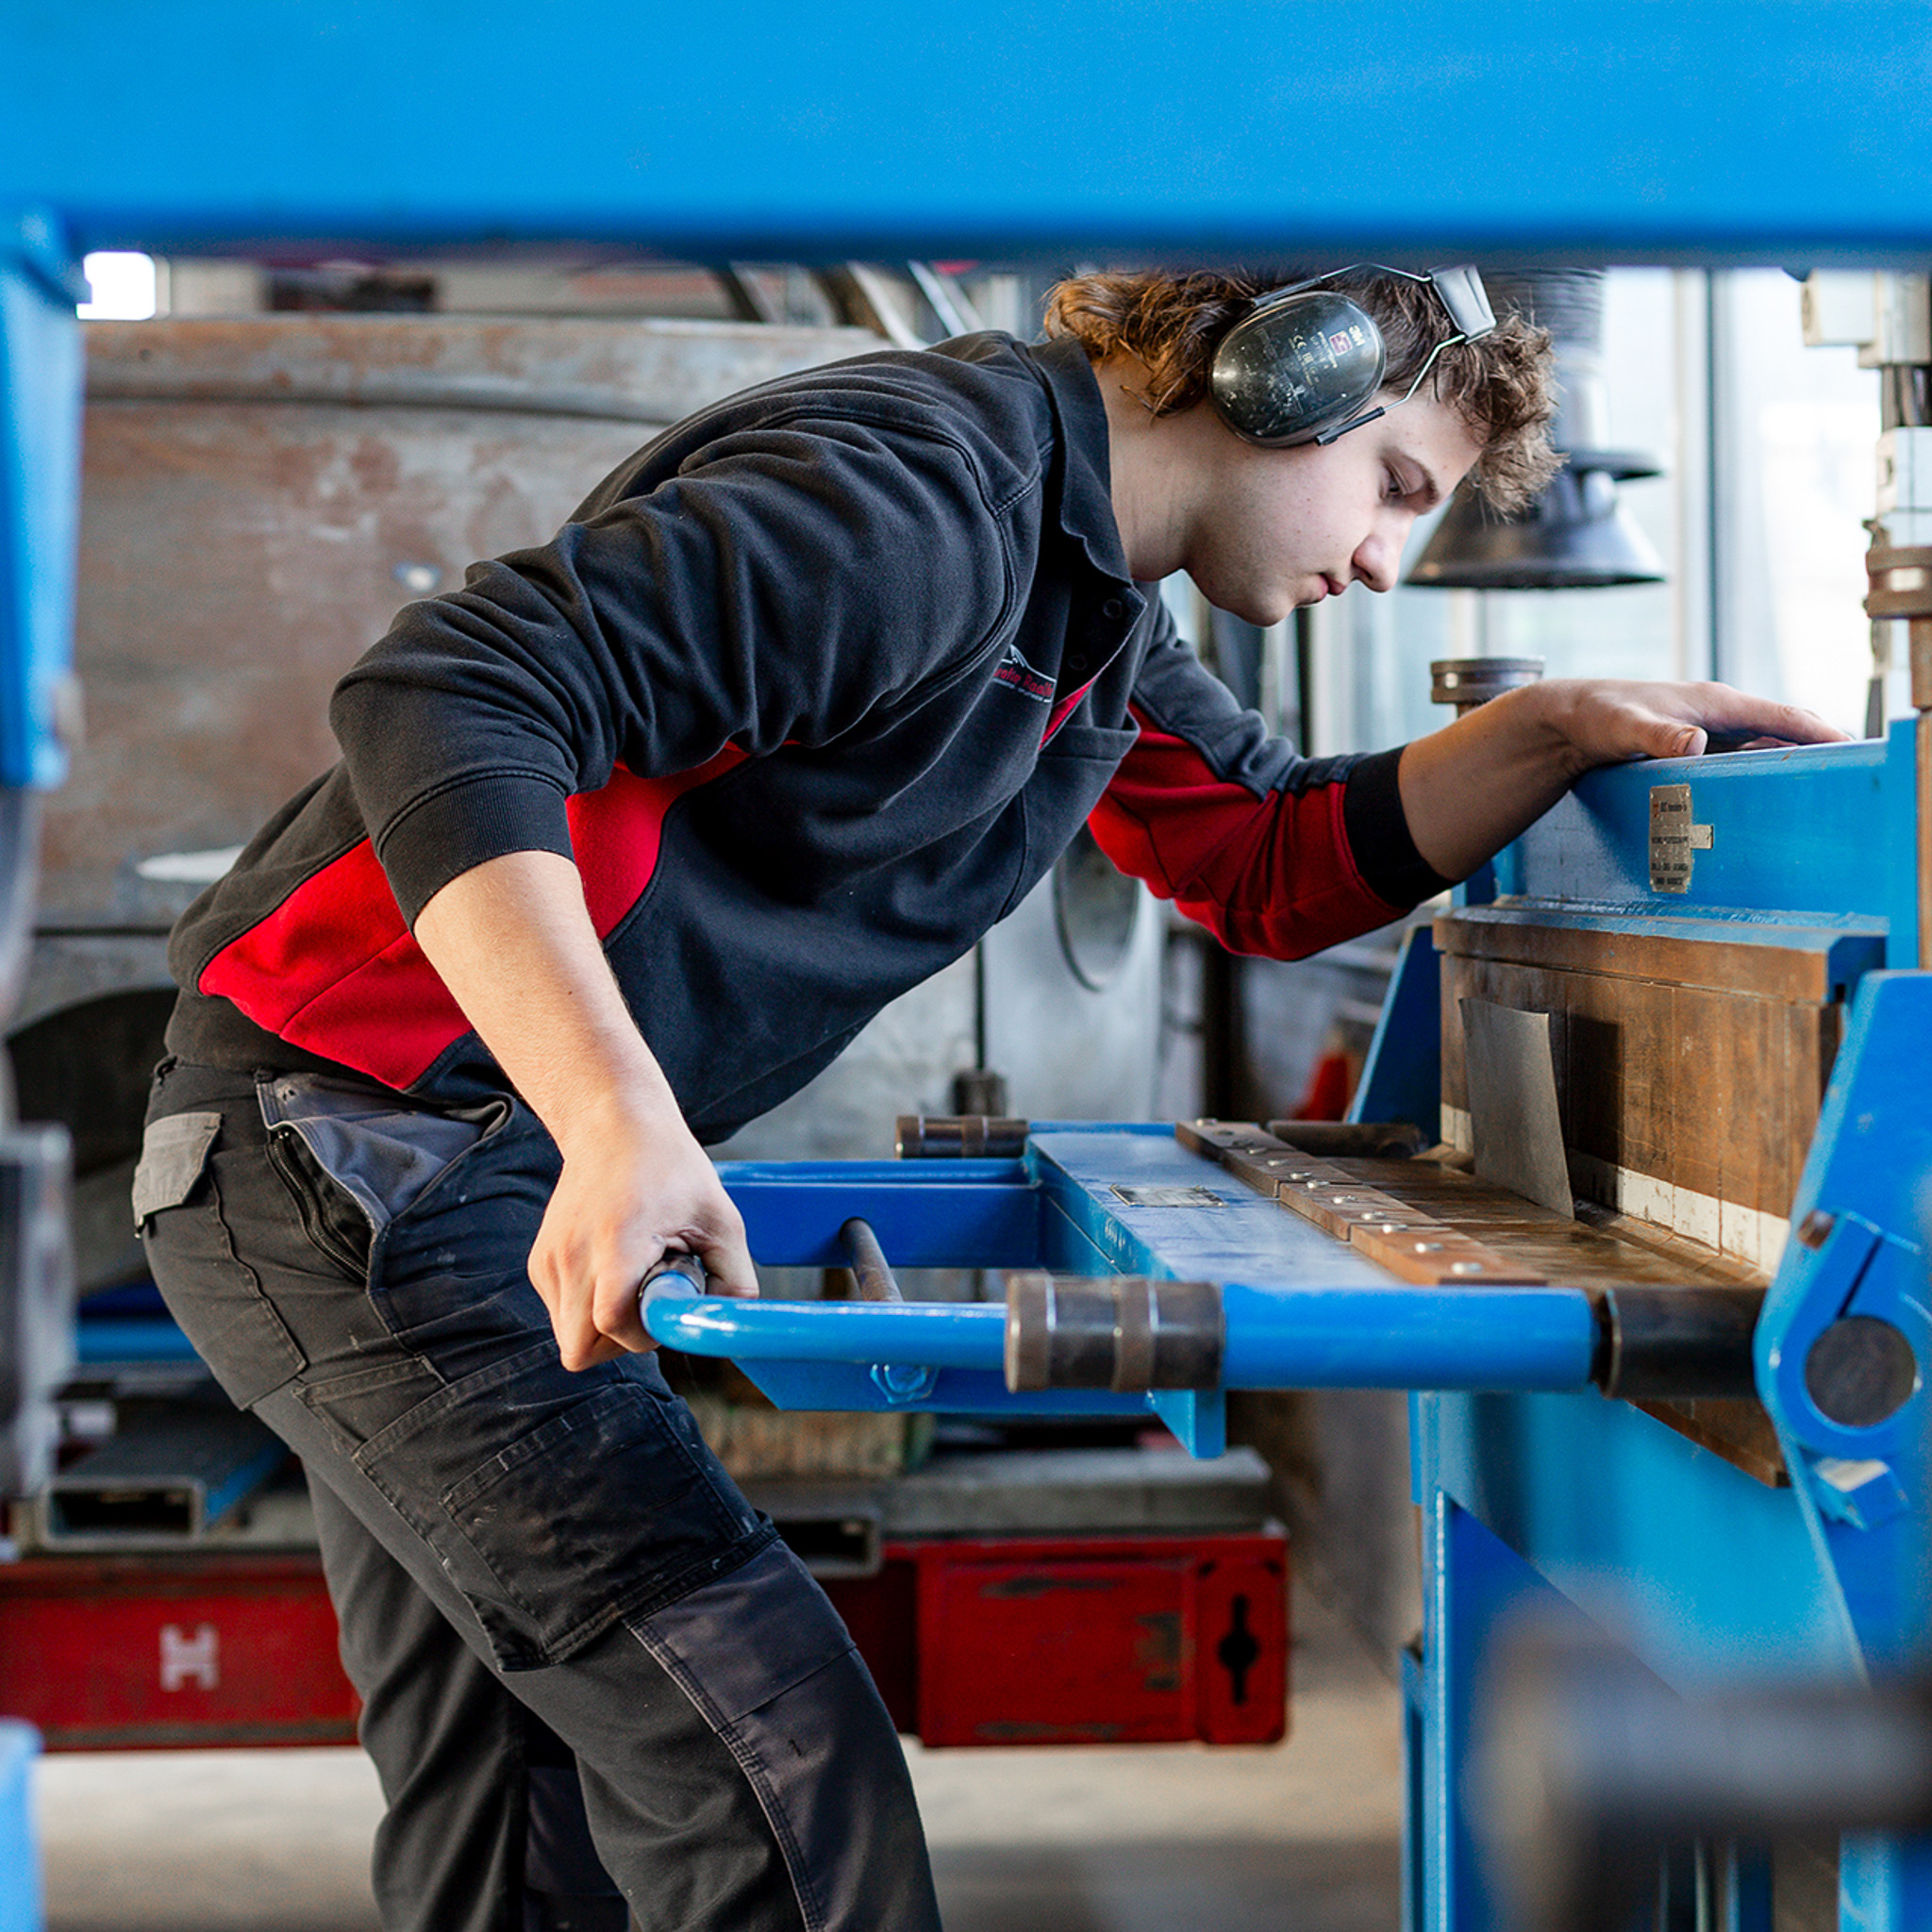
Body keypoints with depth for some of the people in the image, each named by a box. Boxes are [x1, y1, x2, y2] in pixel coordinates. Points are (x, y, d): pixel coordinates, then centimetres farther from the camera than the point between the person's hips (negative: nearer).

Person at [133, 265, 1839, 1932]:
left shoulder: (1091, 607, 13)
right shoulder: (923, 497, -20)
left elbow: (1282, 868, 20)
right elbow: (451, 700, -29)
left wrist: (1554, 730, 4)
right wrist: (615, 1117, -38)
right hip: (342, 1133, -10)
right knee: (770, 1746, -15)